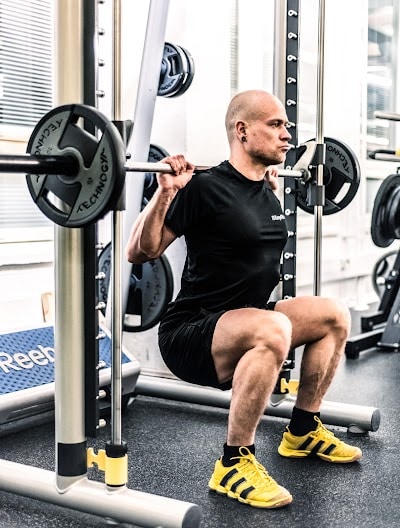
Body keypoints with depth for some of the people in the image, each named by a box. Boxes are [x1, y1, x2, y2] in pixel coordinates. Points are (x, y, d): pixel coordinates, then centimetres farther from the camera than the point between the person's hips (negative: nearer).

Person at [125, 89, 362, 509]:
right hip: (190, 333, -9)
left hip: (241, 325, 9)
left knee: (335, 316, 7)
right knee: (272, 329, -36)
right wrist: (166, 193, -26)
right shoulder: (205, 188, -17)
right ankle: (234, 464, -20)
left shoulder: (266, 192, 7)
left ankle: (303, 432, 19)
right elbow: (139, 253, -15)